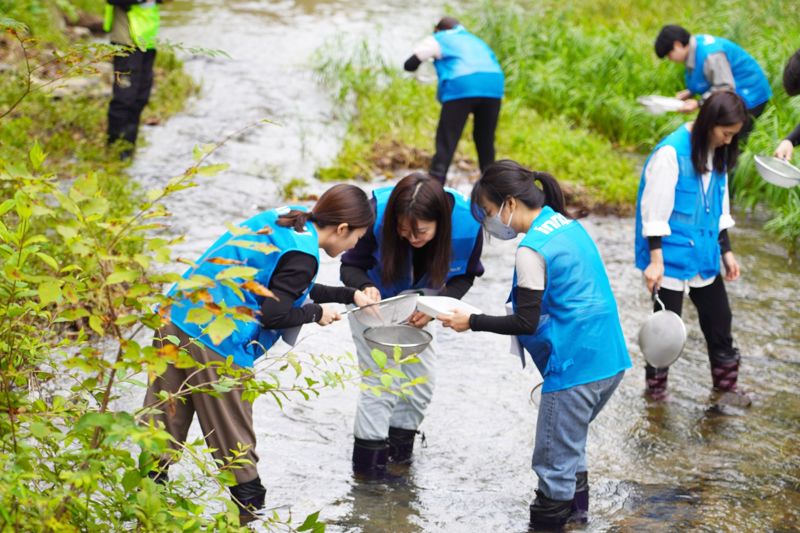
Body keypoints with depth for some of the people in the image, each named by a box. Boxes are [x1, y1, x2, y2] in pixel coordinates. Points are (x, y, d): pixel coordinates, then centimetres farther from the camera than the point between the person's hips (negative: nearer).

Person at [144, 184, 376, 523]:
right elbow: (274, 314, -14)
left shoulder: (283, 219, 15)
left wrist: (350, 295, 28)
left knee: (166, 420, 13)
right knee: (232, 431, 7)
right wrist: (316, 313, 3)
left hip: (177, 316, 8)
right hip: (216, 343, -8)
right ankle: (249, 506, 19)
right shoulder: (302, 255, -12)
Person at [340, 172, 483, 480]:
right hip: (375, 301, -3)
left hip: (416, 307, 3)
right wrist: (365, 288, -46)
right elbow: (351, 266, -24)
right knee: (381, 381, -7)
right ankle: (369, 462, 5)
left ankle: (399, 451, 27)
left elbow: (464, 276, -13)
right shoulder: (377, 215, -39)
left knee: (422, 380, 8)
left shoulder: (467, 224, -33)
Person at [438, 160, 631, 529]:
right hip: (609, 361, 9)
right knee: (570, 445, 25)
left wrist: (471, 322, -7)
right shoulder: (569, 225, 10)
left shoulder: (532, 249, -16)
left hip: (574, 368, -9)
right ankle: (575, 506, 36)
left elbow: (526, 322, -17)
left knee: (554, 459, 2)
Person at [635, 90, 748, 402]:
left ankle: (726, 382, 28)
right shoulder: (671, 152, -18)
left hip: (704, 253, 7)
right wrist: (655, 260, -19)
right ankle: (656, 387, 21)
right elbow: (654, 210, -17)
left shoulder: (717, 154, 5)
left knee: (719, 317, 13)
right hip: (672, 255, -7)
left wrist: (726, 250, 18)